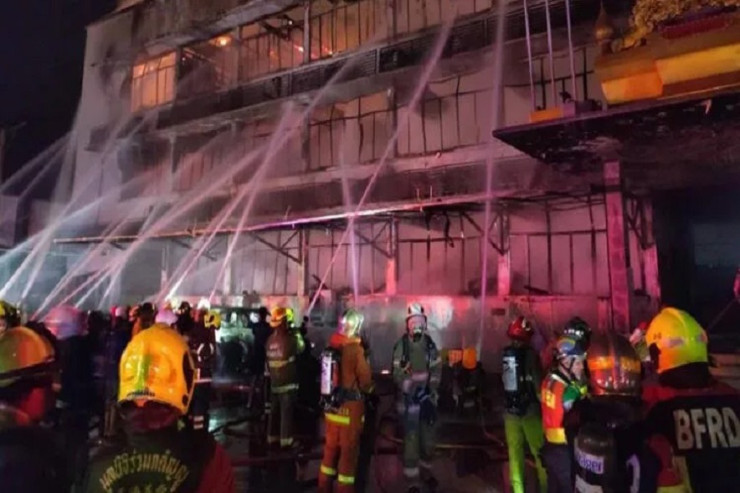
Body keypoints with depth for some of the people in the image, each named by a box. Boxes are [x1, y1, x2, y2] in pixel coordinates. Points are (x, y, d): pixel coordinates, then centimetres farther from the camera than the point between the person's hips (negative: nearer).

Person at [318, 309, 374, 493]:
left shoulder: (331, 346, -2)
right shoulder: (356, 349, -19)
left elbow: (328, 375, 4)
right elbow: (365, 381, -12)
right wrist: (369, 387, 8)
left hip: (331, 407, 6)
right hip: (349, 409, -6)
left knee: (331, 450, 19)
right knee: (348, 453, 7)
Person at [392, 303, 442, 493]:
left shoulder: (430, 344, 3)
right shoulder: (401, 345, -11)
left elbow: (436, 370, 3)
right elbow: (398, 374, -13)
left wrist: (430, 391, -9)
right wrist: (415, 392, -21)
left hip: (428, 397, 4)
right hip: (410, 399, -4)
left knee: (428, 439, 15)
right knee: (411, 440, -2)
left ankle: (426, 472, 37)